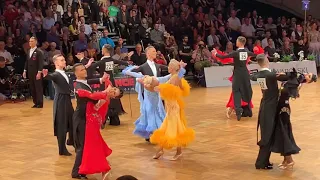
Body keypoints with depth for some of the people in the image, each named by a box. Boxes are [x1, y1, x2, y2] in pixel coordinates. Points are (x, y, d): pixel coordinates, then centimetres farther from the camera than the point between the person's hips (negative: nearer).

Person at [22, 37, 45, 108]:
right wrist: (25, 71, 12)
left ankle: (40, 103, 1)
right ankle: (36, 103, 15)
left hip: (37, 73, -7)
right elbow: (27, 62, 18)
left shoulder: (39, 52, -7)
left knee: (38, 88, -3)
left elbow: (41, 63, -13)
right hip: (30, 73, 7)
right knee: (32, 88, 8)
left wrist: (39, 72, -19)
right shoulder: (28, 51, 14)